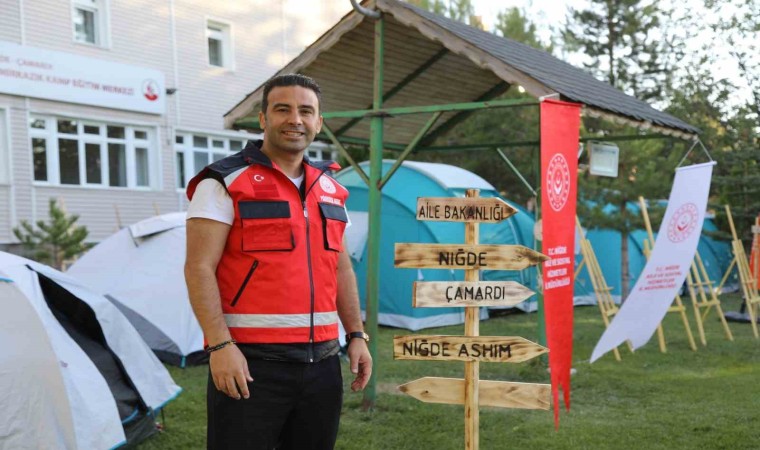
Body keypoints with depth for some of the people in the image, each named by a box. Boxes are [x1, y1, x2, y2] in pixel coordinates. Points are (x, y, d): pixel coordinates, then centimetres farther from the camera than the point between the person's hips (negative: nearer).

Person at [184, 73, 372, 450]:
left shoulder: (330, 189, 13)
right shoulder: (226, 183, -6)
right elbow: (199, 268, -12)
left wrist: (356, 335, 12)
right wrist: (219, 344, -19)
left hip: (321, 362, 6)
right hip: (249, 363, -6)